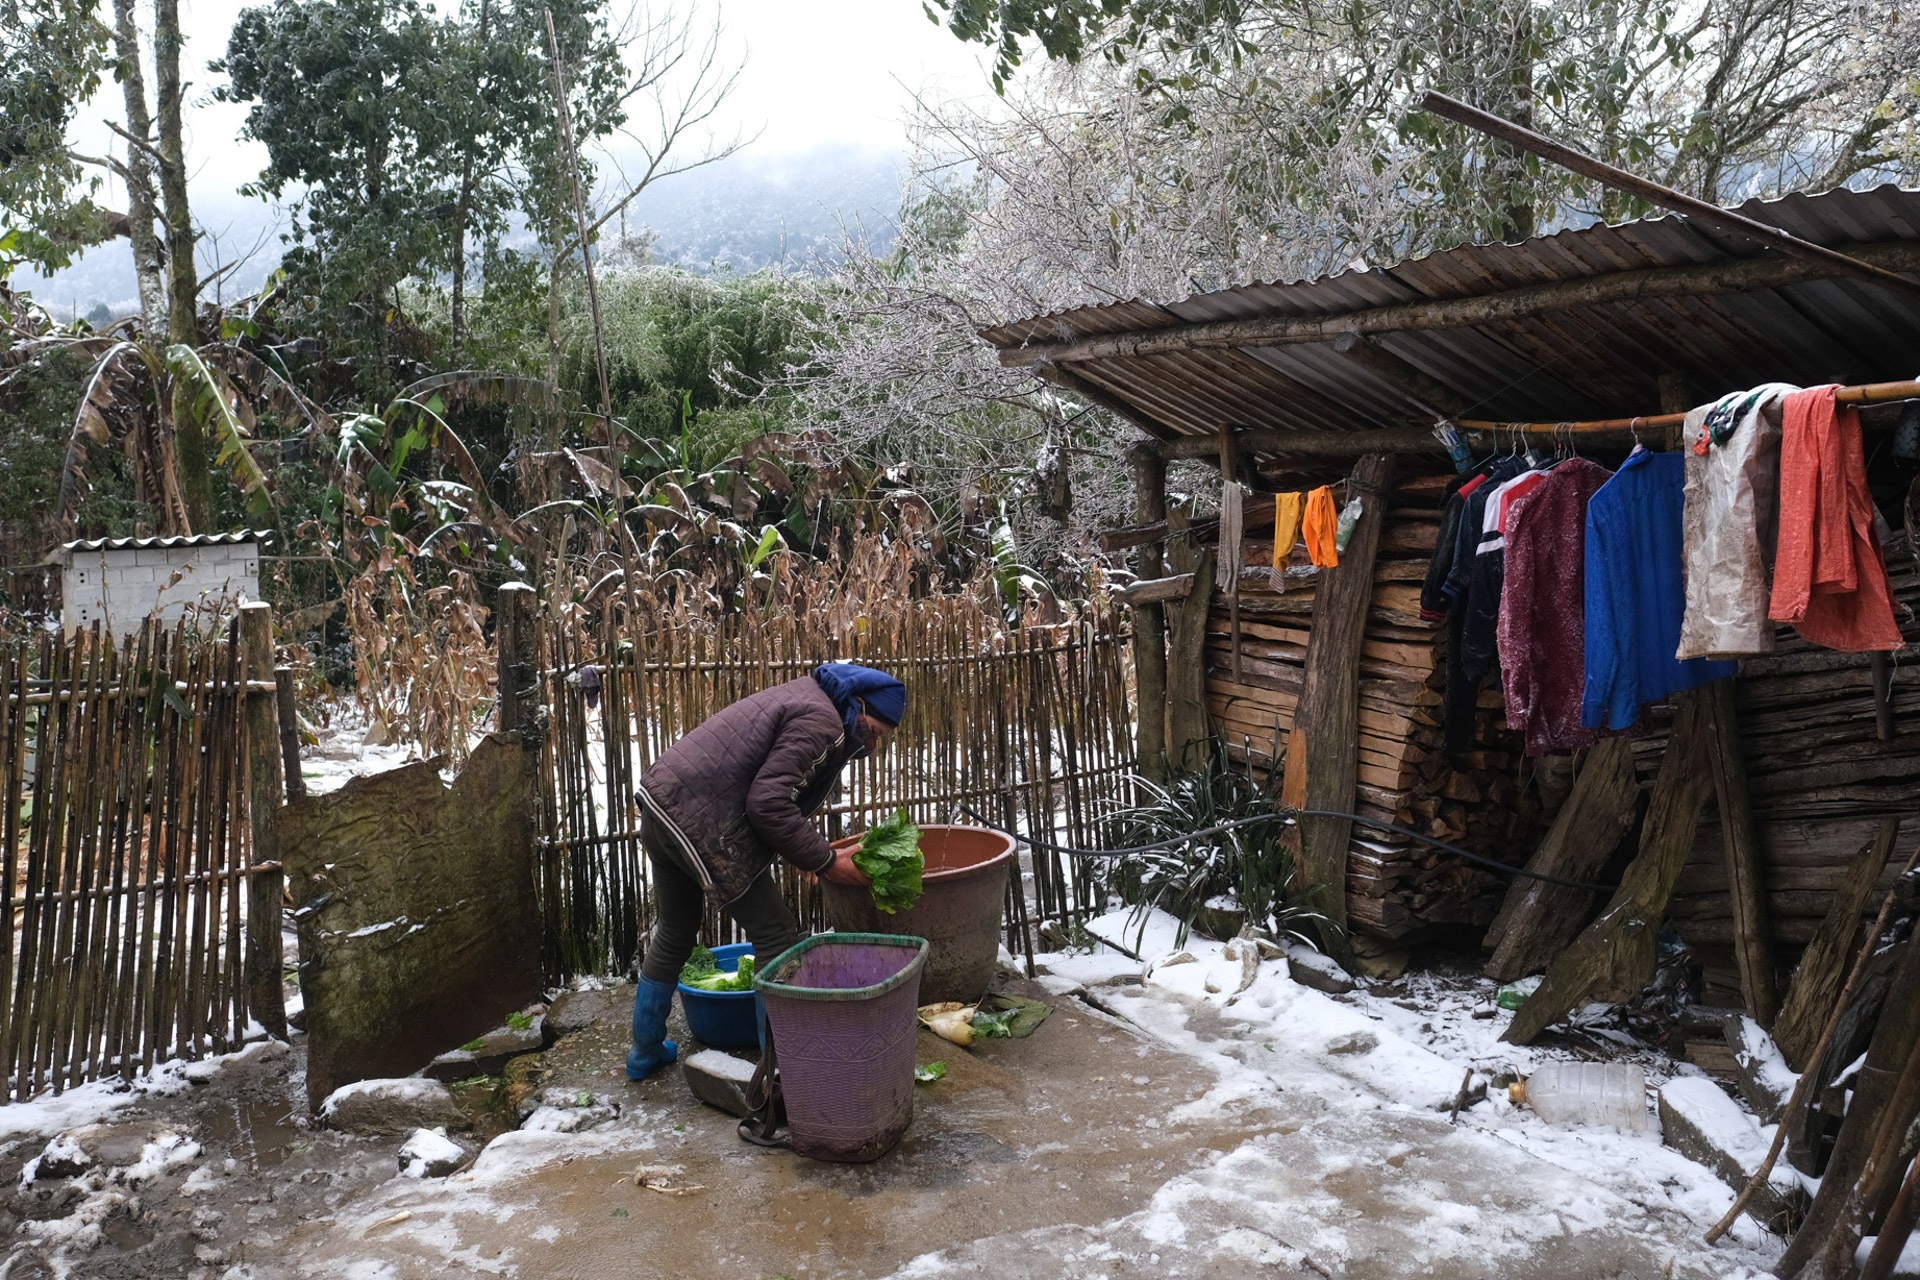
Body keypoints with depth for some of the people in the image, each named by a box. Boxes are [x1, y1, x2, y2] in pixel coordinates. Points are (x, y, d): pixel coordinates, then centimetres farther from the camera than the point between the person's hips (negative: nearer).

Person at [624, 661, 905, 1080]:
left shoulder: (805, 700, 18)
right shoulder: (822, 724, -13)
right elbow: (768, 803, -20)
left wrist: (822, 853, 15)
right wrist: (826, 862, -12)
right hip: (700, 823, -10)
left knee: (673, 935, 24)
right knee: (775, 936, 1)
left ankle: (645, 1051, 37)